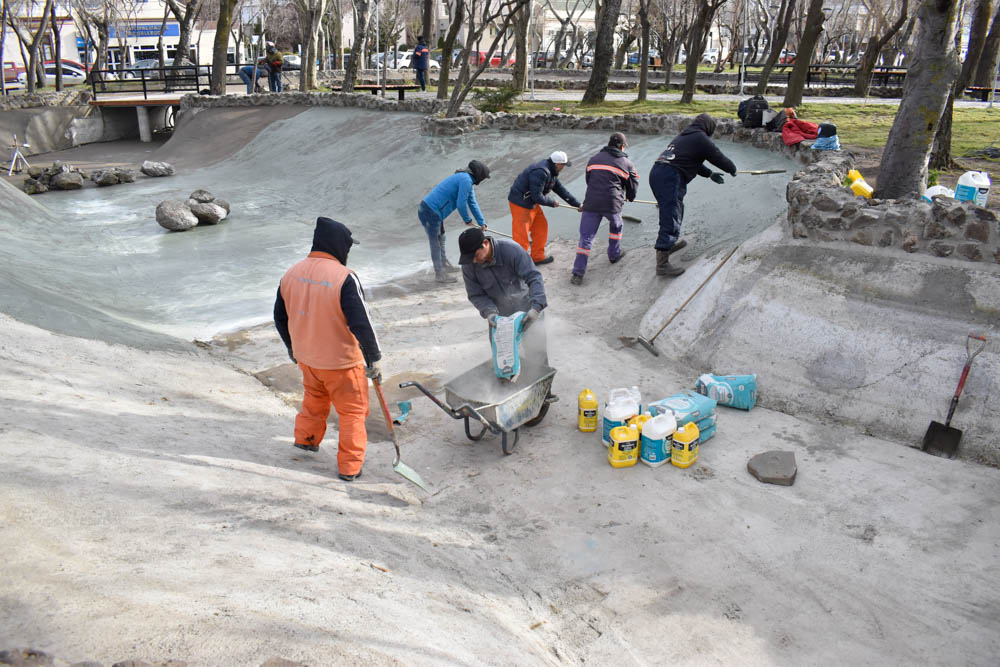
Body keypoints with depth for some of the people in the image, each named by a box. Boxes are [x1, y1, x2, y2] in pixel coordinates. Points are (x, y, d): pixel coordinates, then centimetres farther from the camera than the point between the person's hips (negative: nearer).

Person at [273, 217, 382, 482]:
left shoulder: (292, 273, -3)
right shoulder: (344, 278, -24)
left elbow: (280, 317, 8)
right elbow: (361, 323, -24)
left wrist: (292, 347, 24)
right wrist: (373, 360, -12)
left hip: (306, 357, 6)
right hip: (341, 361, -6)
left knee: (314, 398, 31)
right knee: (352, 410, 12)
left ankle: (306, 438, 50)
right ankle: (349, 467, 20)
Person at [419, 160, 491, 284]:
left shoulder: (467, 181, 17)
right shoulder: (466, 180, -17)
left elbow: (473, 204, 23)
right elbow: (461, 204, -19)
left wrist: (482, 222, 24)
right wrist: (467, 219, -2)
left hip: (427, 209, 10)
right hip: (431, 213, -10)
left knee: (440, 239, 24)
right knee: (436, 243, 0)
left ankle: (445, 265, 41)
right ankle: (439, 273, 10)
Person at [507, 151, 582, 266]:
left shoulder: (551, 172, 7)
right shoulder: (541, 172, -26)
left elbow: (560, 189, 15)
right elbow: (537, 197, -25)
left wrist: (577, 204, 16)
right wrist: (552, 202, -9)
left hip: (531, 202, 10)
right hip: (520, 203, -10)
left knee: (541, 227, 16)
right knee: (522, 235, -6)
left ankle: (538, 257, 28)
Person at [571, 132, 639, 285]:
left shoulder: (594, 159, 17)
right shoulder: (627, 163, 10)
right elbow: (633, 185, 20)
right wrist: (630, 198, 42)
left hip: (591, 204, 1)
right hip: (612, 204, -1)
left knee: (586, 237, 1)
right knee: (616, 226, 30)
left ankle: (578, 273, -4)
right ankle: (614, 254, 44)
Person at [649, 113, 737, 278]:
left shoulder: (683, 135, 25)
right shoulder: (701, 139, -2)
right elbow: (719, 157, 6)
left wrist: (709, 174, 43)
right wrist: (732, 169, 26)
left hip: (656, 173, 9)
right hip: (670, 178, -9)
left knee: (676, 210, 28)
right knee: (671, 219, -10)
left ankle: (671, 243, 45)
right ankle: (662, 263, -11)